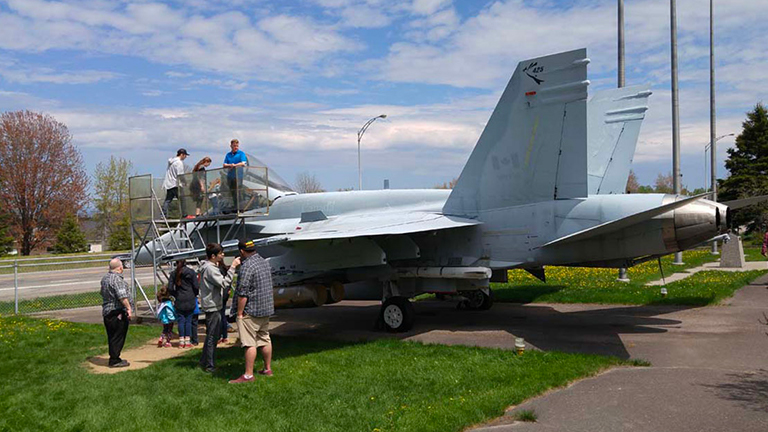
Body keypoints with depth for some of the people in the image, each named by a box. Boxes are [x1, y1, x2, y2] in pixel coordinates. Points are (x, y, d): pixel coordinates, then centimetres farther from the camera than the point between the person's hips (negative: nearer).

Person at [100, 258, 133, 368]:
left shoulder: (104, 278, 13)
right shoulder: (117, 279, -18)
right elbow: (122, 297, -26)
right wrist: (129, 309, -24)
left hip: (106, 312, 10)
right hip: (117, 313, -10)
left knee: (112, 337, 16)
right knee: (118, 337, -3)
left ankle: (113, 358, 24)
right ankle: (115, 361, 1)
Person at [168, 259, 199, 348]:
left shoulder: (174, 273, 2)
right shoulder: (191, 272, -3)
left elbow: (170, 288, 0)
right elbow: (196, 286, -5)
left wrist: (176, 295, 15)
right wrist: (195, 295, 12)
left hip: (179, 301, 1)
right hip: (190, 300, -1)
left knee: (181, 321, 7)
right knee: (188, 320, 4)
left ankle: (181, 341, 8)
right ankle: (187, 341, 5)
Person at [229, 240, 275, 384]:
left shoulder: (247, 266, -18)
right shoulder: (264, 262, 10)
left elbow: (243, 293, -20)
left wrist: (240, 313, -14)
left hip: (251, 311, -9)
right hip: (266, 308, 9)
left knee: (249, 343, -4)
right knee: (265, 339, 16)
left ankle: (248, 375, -1)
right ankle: (268, 369, 25)